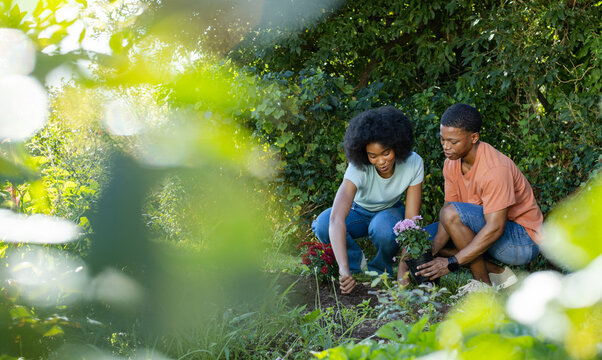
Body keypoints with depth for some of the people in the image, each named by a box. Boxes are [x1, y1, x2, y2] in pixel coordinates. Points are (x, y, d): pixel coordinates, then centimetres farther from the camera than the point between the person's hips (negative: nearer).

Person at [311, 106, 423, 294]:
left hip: (390, 211, 0)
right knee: (322, 226, -32)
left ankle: (381, 269, -3)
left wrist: (403, 271, -35)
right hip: (359, 210, 0)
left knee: (384, 231, -37)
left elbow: (411, 220, -25)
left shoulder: (413, 164, -28)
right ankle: (357, 262, -3)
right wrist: (344, 270, -59)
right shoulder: (358, 169, -34)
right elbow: (337, 218, -47)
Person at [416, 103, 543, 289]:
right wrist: (431, 252, -20)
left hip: (523, 240, -9)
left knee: (452, 213, -29)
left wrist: (451, 263, -31)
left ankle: (484, 284, -15)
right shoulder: (452, 163, -2)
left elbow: (495, 228, -31)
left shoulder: (495, 169, -28)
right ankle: (497, 273, 0)